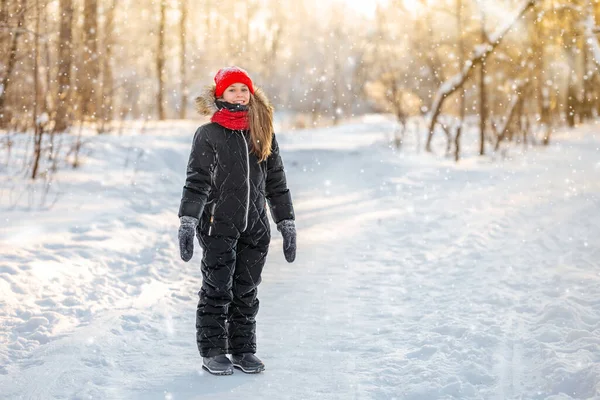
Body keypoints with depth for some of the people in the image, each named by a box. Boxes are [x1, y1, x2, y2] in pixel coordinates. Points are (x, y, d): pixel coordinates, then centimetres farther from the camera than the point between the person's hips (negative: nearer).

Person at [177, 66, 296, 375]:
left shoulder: (264, 136, 10)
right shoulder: (208, 135, -1)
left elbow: (276, 183, 14)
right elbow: (197, 182, -7)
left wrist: (287, 224, 11)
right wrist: (187, 222, -17)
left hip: (255, 228, 4)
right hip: (218, 226, -4)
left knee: (246, 291, 9)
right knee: (217, 290, -1)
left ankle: (243, 350, 19)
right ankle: (212, 352, 10)